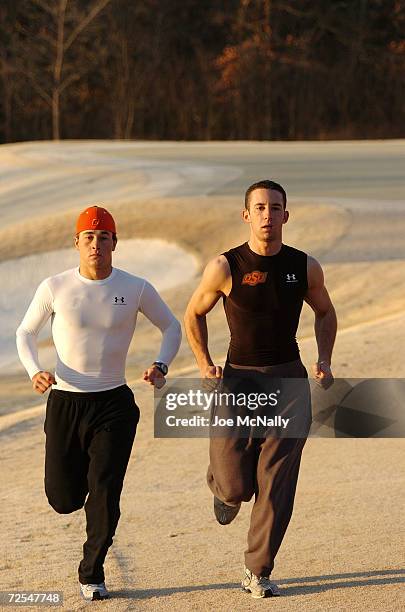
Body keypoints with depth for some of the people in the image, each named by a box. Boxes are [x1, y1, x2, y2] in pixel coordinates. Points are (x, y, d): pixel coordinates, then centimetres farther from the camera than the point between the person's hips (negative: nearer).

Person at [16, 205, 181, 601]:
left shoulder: (136, 289, -5)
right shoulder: (55, 287, -6)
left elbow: (172, 327, 10)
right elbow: (25, 332, 8)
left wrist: (161, 366, -8)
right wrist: (34, 372, -10)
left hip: (114, 404, -1)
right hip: (64, 402, 1)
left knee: (104, 495, -6)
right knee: (64, 500, 5)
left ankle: (91, 574, 13)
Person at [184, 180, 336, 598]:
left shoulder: (305, 267, 0)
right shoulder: (225, 268, -7)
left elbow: (325, 313, 19)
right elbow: (193, 315, 8)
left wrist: (324, 361, 5)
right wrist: (205, 366, -3)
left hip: (288, 380, 1)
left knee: (276, 486, -4)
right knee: (235, 485, -4)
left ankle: (258, 571, 9)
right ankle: (226, 489, 35)